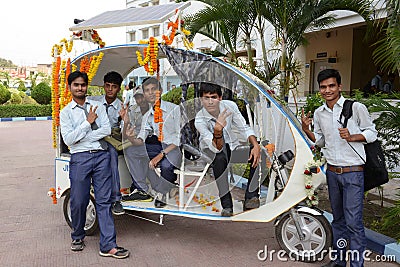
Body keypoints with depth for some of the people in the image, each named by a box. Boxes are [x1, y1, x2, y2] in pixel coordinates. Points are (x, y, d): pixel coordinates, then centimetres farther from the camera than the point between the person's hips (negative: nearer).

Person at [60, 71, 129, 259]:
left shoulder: (98, 106, 12)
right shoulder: (66, 112, 8)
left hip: (101, 155, 1)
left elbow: (107, 130, -1)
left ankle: (108, 246, 2)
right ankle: (77, 237, 31)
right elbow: (68, 140, -5)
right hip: (80, 158, -1)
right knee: (78, 201, 4)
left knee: (104, 201, 0)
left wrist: (80, 137, -6)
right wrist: (88, 122, -8)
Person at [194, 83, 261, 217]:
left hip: (231, 143, 4)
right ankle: (226, 205, -27)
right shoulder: (199, 120, -27)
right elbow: (217, 148, -34)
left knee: (256, 154, -21)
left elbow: (244, 128, -8)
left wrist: (256, 145, -25)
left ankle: (250, 198, -14)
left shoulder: (230, 106, -18)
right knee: (220, 159, -38)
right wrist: (217, 130, -54)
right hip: (211, 148, -3)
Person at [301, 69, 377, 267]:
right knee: (338, 219, 17)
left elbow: (372, 133, -1)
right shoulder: (318, 113, 8)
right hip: (332, 172, 5)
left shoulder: (356, 108, -8)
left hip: (353, 172, -5)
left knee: (353, 222, -7)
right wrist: (306, 130, -1)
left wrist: (351, 136, -19)